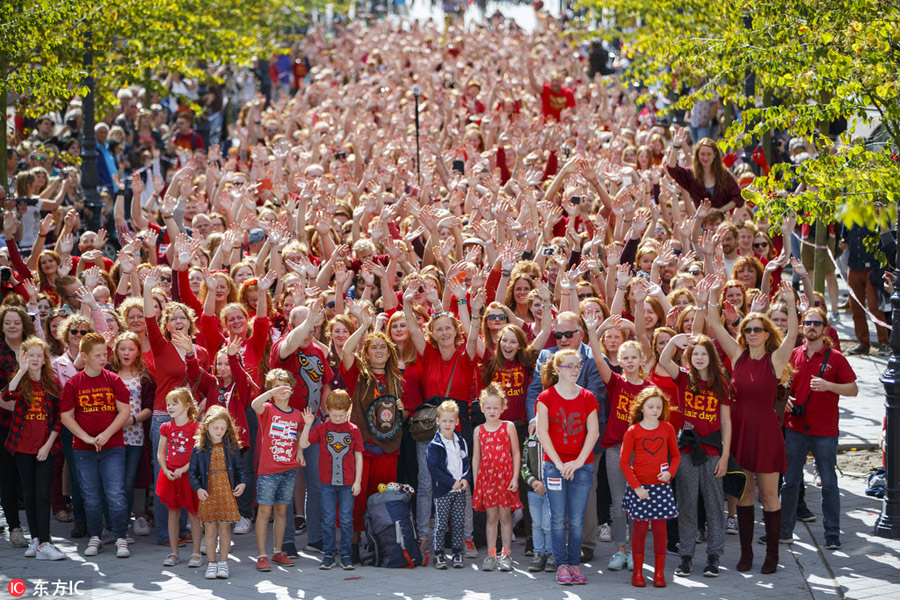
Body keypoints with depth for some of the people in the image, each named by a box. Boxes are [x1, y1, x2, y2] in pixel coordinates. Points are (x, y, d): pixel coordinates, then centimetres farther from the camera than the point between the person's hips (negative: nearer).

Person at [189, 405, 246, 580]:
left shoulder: (231, 446, 4)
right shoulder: (199, 448, 0)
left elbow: (239, 467, 11)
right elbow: (192, 472, 5)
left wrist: (242, 483, -5)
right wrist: (198, 488, -9)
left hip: (227, 493, 0)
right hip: (208, 495, 0)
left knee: (224, 528, 2)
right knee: (210, 529, 2)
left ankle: (223, 562, 11)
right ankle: (211, 563, 12)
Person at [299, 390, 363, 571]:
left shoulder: (353, 430, 1)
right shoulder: (321, 428, 1)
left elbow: (359, 457, 4)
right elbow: (303, 444, -6)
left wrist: (358, 481, 0)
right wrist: (307, 425, -18)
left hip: (348, 483, 0)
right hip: (327, 483, 0)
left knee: (346, 520, 2)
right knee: (328, 520, 4)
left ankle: (346, 555, 11)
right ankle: (328, 554, 12)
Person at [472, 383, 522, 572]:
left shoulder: (508, 427, 1)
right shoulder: (479, 430, 7)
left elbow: (516, 454, 2)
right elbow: (476, 457, 10)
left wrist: (515, 477, -5)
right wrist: (475, 481, 7)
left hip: (505, 476, -2)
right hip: (486, 476, 2)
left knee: (505, 516, 1)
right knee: (491, 516, 5)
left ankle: (506, 554, 7)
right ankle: (491, 555, 9)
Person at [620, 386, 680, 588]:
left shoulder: (667, 428, 5)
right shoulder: (633, 431, -3)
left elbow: (676, 455, 13)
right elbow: (624, 462, -3)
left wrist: (670, 472, -6)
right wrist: (636, 486, -10)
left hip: (661, 486, 2)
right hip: (640, 487, -2)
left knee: (660, 528, 3)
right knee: (640, 528, 2)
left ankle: (659, 572, 10)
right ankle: (638, 572, 10)